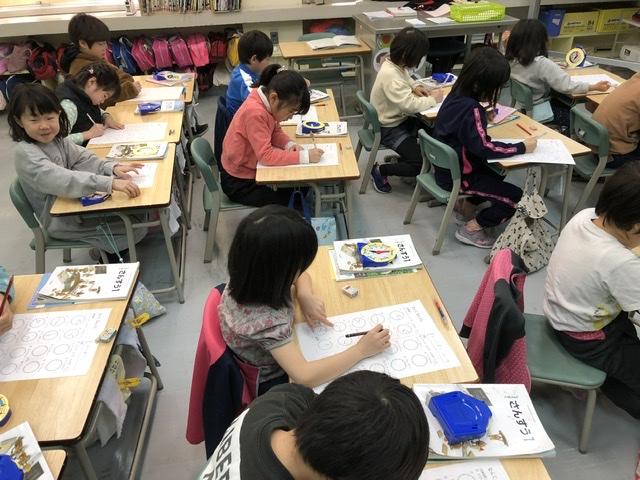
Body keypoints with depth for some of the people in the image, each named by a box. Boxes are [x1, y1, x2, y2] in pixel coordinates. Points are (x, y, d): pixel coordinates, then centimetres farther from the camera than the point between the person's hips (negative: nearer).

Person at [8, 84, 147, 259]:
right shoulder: (26, 153, -26)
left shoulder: (57, 139, -1)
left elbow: (83, 159, -5)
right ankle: (109, 254, 15)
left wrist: (112, 168, -26)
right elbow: (62, 180, -40)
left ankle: (106, 245, 26)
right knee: (136, 229, -12)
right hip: (61, 222, -8)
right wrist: (110, 183, -51)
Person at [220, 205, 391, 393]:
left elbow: (300, 276, 2)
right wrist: (361, 350, -34)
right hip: (271, 383, -6)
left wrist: (305, 296, -20)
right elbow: (305, 376, -43)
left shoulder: (252, 275, -17)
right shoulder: (265, 320, -40)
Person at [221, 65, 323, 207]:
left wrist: (290, 145, -13)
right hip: (239, 183, -8)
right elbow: (266, 155, -32)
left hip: (250, 168, 8)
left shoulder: (266, 99, -6)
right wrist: (304, 156, -31)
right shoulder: (255, 113, -31)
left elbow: (275, 132, 6)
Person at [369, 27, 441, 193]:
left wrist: (415, 86, 1)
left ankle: (404, 154, 24)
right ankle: (379, 170, 3)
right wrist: (433, 99, -17)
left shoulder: (396, 64, -3)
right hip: (390, 129, -9)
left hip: (399, 118, 9)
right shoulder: (390, 75, -31)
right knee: (422, 164, -11)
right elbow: (411, 105, -34)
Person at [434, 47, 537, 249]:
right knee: (517, 198, -4)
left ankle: (465, 205, 24)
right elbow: (483, 148, -29)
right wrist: (522, 147, -20)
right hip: (458, 177, -9)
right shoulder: (471, 109, -28)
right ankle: (471, 228, 1)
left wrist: (483, 113, 0)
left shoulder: (456, 94, -1)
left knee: (497, 174, 31)